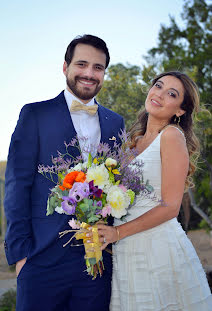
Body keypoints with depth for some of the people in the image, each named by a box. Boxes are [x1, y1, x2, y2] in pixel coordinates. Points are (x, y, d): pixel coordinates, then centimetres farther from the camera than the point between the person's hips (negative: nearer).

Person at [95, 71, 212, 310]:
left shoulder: (172, 135, -9)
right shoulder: (135, 141, 12)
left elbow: (170, 206, -14)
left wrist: (118, 232, -16)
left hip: (161, 247, -6)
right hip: (127, 252, 6)